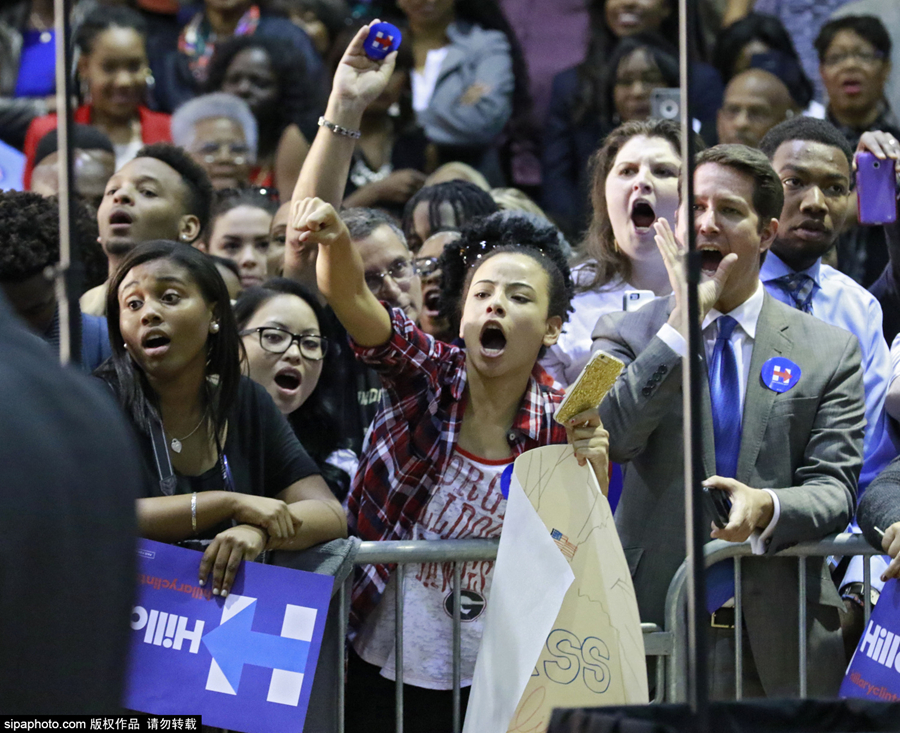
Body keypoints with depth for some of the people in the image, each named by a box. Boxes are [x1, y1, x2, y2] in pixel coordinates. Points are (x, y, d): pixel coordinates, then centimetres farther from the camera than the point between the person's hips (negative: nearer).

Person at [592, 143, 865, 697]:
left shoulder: (830, 351, 7)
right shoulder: (627, 335, 7)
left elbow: (834, 488, 0)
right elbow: (608, 439, -11)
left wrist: (767, 507, -22)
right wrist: (684, 321, -13)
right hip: (653, 631, 0)